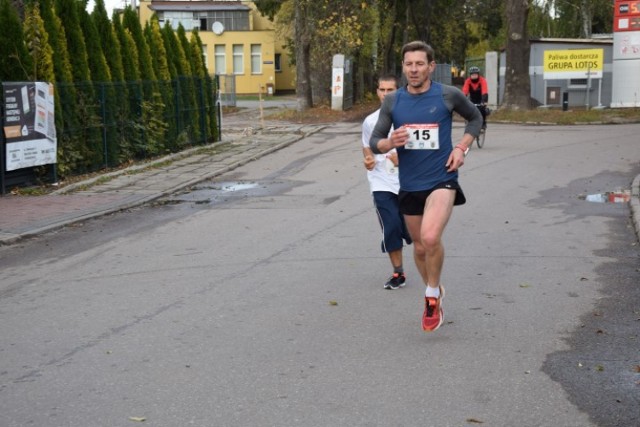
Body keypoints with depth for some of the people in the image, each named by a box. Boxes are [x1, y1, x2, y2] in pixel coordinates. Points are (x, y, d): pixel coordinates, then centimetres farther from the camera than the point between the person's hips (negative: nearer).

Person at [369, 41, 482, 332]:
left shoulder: (449, 95, -5)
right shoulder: (392, 102, 1)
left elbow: (475, 118, 13)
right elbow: (374, 142, 5)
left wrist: (462, 147, -2)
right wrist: (389, 143, -18)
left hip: (441, 180, -4)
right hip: (409, 185, 4)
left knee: (430, 238, -27)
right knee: (420, 247, 15)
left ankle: (432, 295, -4)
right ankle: (434, 294, 41)